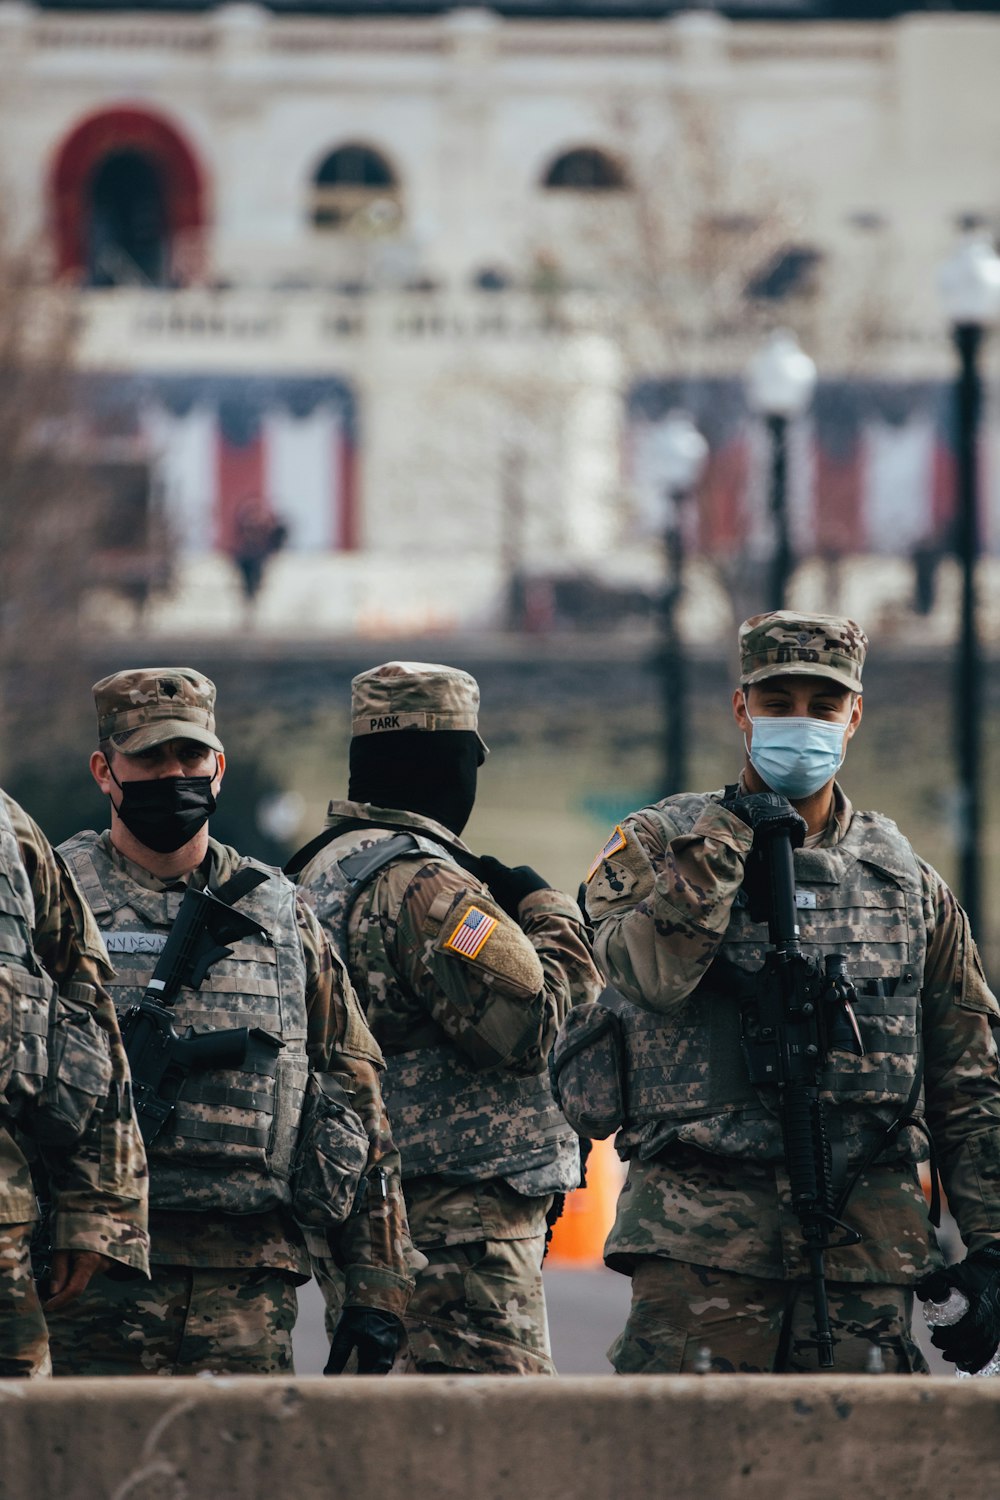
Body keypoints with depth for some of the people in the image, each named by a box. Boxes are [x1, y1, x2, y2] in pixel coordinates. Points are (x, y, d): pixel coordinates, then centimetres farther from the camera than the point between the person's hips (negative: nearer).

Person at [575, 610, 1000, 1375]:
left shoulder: (907, 880, 15)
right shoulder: (661, 845, 8)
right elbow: (652, 971, -16)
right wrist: (731, 832, -11)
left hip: (868, 1246, 3)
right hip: (703, 1235, -3)